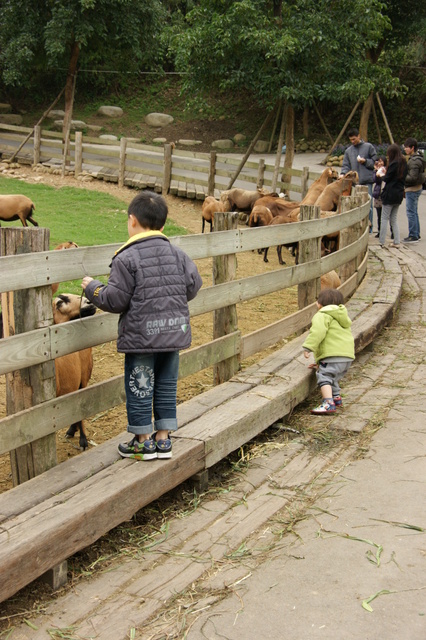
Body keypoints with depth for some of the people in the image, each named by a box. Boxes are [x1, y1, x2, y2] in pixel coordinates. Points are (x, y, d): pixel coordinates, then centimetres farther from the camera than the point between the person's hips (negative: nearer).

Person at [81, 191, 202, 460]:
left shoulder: (126, 259, -12)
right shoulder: (177, 253, 4)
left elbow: (115, 300, -11)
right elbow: (193, 285, 6)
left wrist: (92, 287, 6)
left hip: (141, 335, -5)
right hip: (175, 332, 5)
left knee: (139, 388, 7)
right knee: (166, 386, 14)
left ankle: (144, 441, 16)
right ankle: (163, 439, 21)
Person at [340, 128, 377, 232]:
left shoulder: (368, 147, 5)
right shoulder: (348, 151, 14)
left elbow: (375, 162, 5)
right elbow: (346, 165, 11)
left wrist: (365, 161, -10)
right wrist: (343, 173, -7)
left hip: (367, 180, -4)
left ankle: (369, 225, 2)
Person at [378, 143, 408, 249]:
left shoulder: (393, 164, -16)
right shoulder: (403, 163, 9)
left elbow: (387, 178, -14)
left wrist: (382, 175, 8)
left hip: (390, 194, -8)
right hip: (399, 194, 8)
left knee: (384, 218, -1)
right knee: (394, 219, 14)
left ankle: (381, 242, 0)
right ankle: (396, 242, 10)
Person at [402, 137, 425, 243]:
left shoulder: (414, 161, -20)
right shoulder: (416, 158, 12)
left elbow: (412, 178, -24)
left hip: (412, 189, -11)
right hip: (416, 188, 11)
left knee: (411, 213, -5)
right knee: (414, 213, 16)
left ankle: (413, 236, -1)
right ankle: (416, 234, 23)